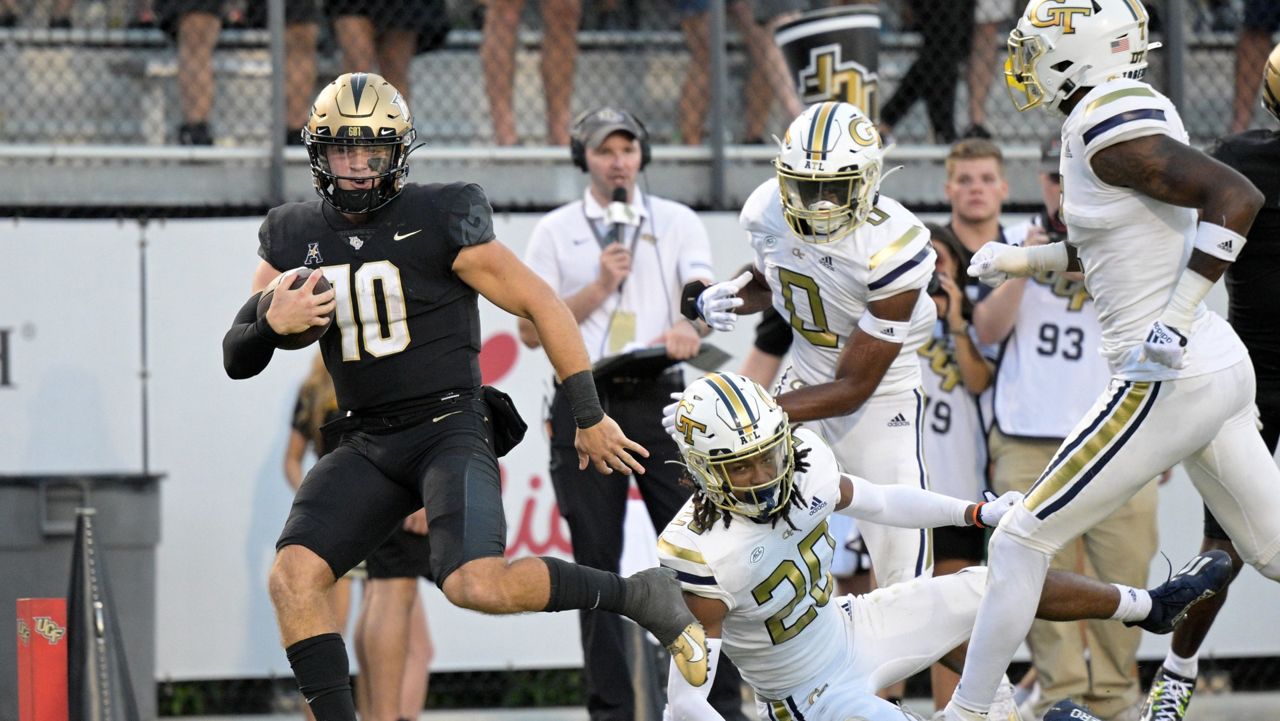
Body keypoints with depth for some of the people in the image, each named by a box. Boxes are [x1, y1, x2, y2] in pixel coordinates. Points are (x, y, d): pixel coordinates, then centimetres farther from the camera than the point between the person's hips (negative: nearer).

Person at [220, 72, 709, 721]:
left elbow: (541, 304, -3)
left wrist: (590, 418, -1)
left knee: (474, 583, -26)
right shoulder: (294, 237, 5)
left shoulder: (440, 223, -10)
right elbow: (237, 361, 9)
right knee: (292, 578, -15)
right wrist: (273, 324, -16)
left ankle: (637, 596, -5)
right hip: (366, 444, 5)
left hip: (451, 429, -5)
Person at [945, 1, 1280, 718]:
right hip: (1223, 365, 10)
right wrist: (1029, 260, 23)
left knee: (1021, 543, -2)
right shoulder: (1140, 111, 11)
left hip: (1169, 381, -10)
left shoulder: (1110, 129, -17)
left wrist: (1174, 324, -26)